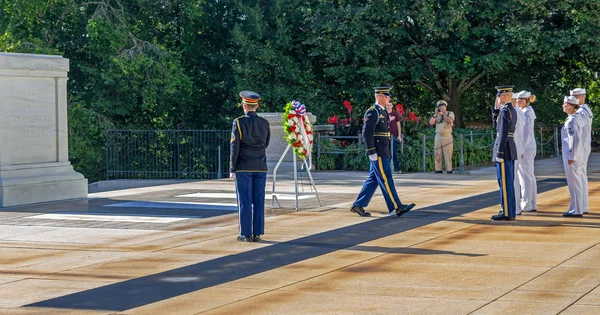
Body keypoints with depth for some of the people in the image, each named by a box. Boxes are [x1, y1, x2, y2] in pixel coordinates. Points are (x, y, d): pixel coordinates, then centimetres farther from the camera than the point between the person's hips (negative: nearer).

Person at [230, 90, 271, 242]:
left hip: (243, 168, -3)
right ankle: (257, 233, 4)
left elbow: (234, 148, -10)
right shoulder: (264, 123, 4)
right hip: (260, 167, 4)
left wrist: (232, 170, -6)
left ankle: (246, 234, -1)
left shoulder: (238, 123, -9)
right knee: (258, 201, 5)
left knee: (244, 201, 0)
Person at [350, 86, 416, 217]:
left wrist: (387, 152, 22)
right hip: (377, 153, -10)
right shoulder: (372, 112, -13)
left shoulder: (383, 112, 18)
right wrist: (371, 152, -22)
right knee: (386, 179, -7)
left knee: (373, 180, 10)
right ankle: (396, 207, -6)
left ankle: (358, 205, 14)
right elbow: (366, 133, -19)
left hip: (383, 152, 10)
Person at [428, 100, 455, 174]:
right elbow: (431, 123, -3)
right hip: (438, 137, 3)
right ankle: (438, 170, 3)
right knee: (437, 155, 0)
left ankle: (449, 171, -6)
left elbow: (450, 120, -16)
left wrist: (442, 114, -18)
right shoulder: (436, 115, 12)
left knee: (448, 155, -7)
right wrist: (435, 114, -11)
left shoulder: (450, 113, 5)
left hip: (447, 137, -3)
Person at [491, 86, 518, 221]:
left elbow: (503, 133, -21)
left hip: (504, 148, -10)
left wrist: (499, 154, -21)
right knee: (508, 182, 13)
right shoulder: (512, 110, 15)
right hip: (511, 149, 10)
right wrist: (496, 108, 13)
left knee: (504, 182, -6)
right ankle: (509, 211, 16)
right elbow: (496, 125, 22)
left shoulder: (505, 111, -16)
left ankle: (507, 213, -4)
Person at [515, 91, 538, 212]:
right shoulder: (528, 111, 14)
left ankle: (527, 205, -3)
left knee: (525, 176, -6)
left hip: (525, 147, -10)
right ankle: (532, 204, 15)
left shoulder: (526, 113, -16)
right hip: (529, 147, 10)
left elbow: (526, 133, -20)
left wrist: (521, 150, -20)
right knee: (529, 176, 11)